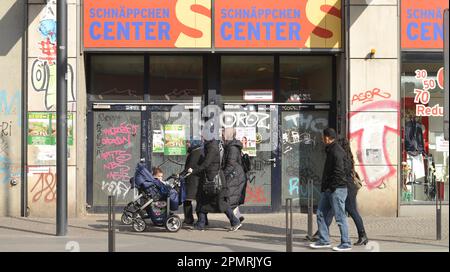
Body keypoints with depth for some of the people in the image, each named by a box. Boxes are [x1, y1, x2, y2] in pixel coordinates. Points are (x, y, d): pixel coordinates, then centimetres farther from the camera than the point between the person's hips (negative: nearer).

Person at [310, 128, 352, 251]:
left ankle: (346, 243, 5)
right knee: (321, 214, 11)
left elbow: (338, 171, -23)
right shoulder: (331, 150, 16)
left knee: (340, 217, -3)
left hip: (337, 190, -10)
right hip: (327, 190, 10)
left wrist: (332, 187, -18)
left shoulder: (336, 151, -16)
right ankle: (324, 240, 18)